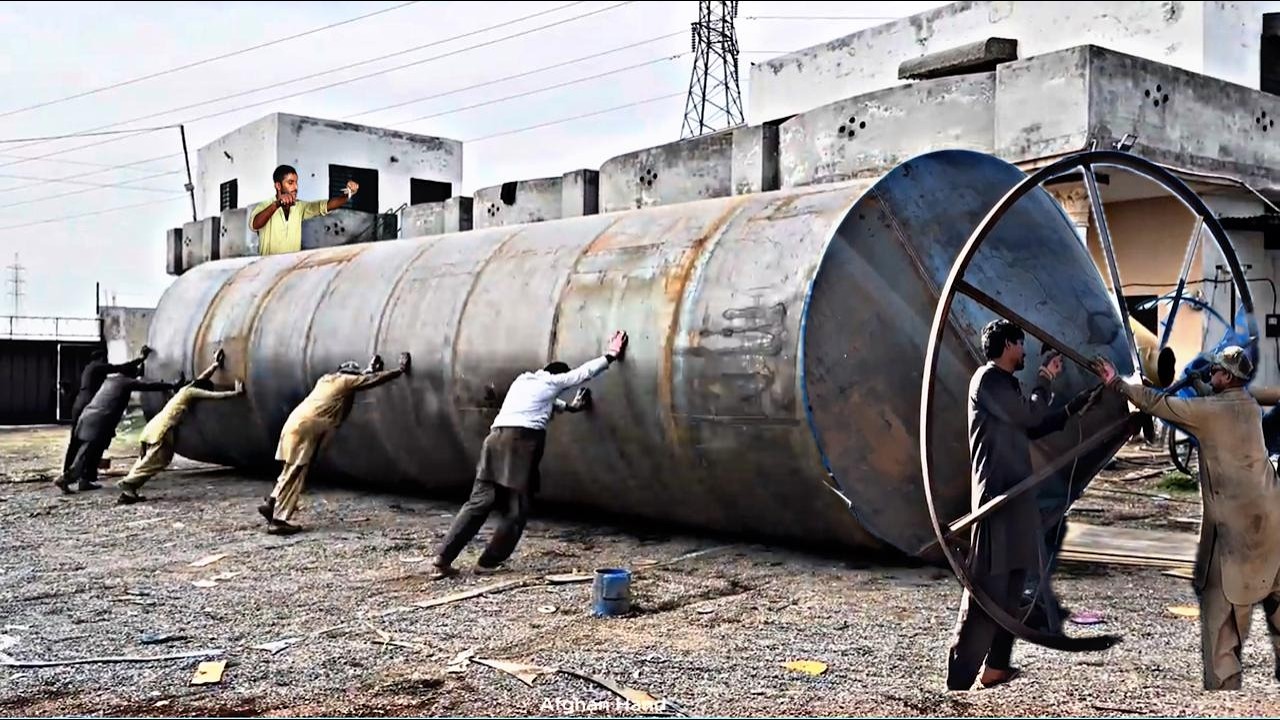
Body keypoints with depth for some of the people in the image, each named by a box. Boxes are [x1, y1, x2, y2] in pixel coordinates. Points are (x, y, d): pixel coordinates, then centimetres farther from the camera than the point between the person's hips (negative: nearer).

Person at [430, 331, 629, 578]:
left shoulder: (523, 380, 30)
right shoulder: (553, 381, 12)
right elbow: (585, 371, 22)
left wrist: (568, 406, 57)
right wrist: (610, 355, 35)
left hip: (496, 438, 7)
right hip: (522, 440, -6)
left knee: (479, 501, 4)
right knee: (516, 510, 5)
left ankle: (442, 558, -5)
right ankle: (488, 563, 6)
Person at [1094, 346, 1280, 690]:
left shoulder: (1213, 408, -13)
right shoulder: (1247, 404, 9)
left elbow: (1159, 404, -12)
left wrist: (1116, 382, -8)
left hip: (1241, 521, -8)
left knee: (1221, 604, -2)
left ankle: (1222, 681, 0)